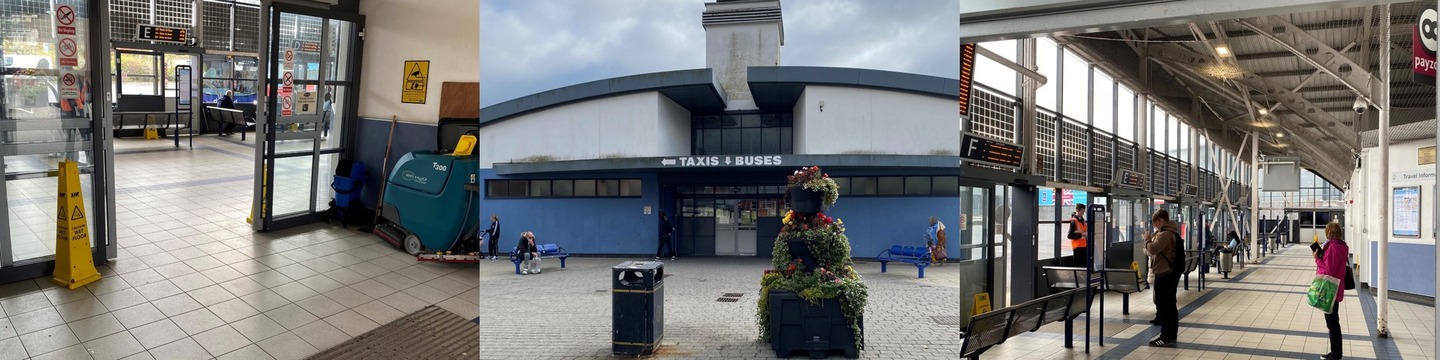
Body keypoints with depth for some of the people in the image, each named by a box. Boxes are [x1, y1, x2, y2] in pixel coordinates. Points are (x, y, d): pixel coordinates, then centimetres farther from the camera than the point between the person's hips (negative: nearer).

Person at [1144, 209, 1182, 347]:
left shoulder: (1164, 234, -19)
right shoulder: (1171, 233, 16)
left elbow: (1153, 249, -28)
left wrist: (1147, 239, -12)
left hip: (1164, 275, -11)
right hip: (1171, 273, 11)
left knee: (1163, 306, -8)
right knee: (1170, 305, 15)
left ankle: (1166, 337, -7)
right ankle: (1172, 334, 21)